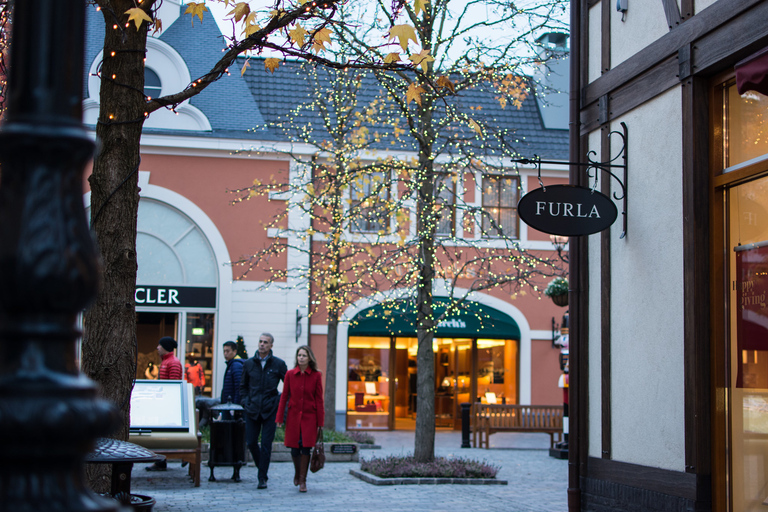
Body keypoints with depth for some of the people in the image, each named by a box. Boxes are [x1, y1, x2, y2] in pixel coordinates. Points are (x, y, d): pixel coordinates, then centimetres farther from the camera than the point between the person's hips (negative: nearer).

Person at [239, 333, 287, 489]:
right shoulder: (248, 364, 7)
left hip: (270, 410, -3)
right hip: (252, 410, 3)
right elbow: (243, 385, 19)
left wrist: (280, 400, -2)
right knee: (251, 443, 4)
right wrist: (245, 401, 6)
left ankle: (262, 478, 3)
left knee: (266, 444, -4)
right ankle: (262, 469, 27)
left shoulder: (278, 364, 0)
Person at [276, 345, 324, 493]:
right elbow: (284, 396, 4)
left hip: (309, 416, -1)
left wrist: (320, 422, -2)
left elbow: (319, 399, 0)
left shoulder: (316, 375, -1)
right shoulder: (290, 374, 1)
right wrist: (280, 418, 0)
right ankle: (297, 472, 31)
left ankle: (302, 480, 4)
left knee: (306, 447, -6)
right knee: (294, 447, 4)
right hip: (293, 415, 1)